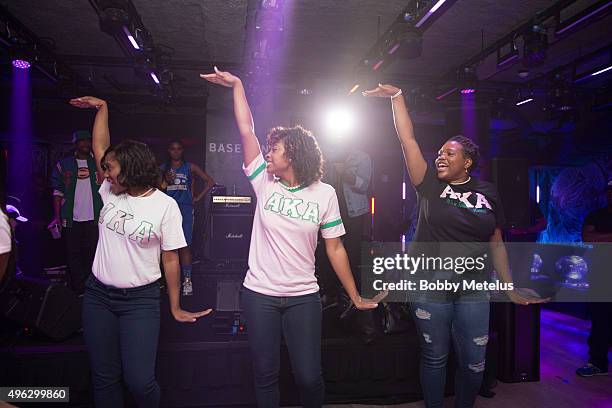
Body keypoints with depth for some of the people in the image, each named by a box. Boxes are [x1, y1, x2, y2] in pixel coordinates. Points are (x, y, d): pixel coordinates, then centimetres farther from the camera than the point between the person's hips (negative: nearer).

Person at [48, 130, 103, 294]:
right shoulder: (63, 164, 4)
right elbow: (58, 192, 3)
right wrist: (57, 217, -5)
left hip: (94, 219, 1)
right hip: (71, 219, 0)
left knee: (92, 255, 5)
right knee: (73, 255, 7)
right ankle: (77, 290, 17)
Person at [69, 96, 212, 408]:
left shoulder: (165, 205, -11)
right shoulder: (110, 193, 3)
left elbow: (170, 259, -7)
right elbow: (99, 146, 9)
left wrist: (175, 307, -4)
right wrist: (102, 107, 8)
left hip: (140, 300, -5)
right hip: (98, 296, 5)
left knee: (139, 380, -6)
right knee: (104, 379, 12)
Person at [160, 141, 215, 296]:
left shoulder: (190, 167, 10)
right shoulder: (163, 168, 15)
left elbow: (210, 182, 8)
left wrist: (198, 197, 4)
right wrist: (165, 182, -5)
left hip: (185, 208, -2)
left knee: (185, 245, -7)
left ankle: (187, 279, -5)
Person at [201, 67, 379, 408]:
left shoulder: (324, 193, -4)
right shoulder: (264, 182, -1)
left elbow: (335, 248, -1)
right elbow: (246, 130, -3)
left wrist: (356, 296, 1)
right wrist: (237, 85, -2)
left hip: (304, 298, -1)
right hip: (259, 295, 2)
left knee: (309, 377, 5)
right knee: (266, 375, 13)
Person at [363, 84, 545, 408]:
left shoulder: (488, 193, 4)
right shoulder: (430, 184, -1)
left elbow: (496, 244, 9)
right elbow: (407, 138, -5)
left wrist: (511, 289, 8)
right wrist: (396, 96, -6)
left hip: (473, 290, 2)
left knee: (474, 363, 9)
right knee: (434, 357, 10)